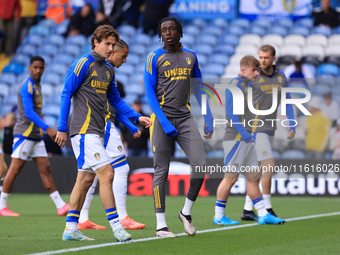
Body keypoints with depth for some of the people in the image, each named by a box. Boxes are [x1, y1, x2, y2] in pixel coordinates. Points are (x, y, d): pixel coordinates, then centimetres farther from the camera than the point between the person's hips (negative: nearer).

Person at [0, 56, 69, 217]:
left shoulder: (37, 86, 16)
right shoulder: (27, 87, -14)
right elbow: (29, 113, -23)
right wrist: (48, 129, -29)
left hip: (35, 136, 9)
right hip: (24, 134, -9)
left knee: (45, 170, 4)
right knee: (14, 170, -5)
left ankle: (60, 206, 1)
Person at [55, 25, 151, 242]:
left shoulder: (108, 70, 16)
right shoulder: (83, 64, -9)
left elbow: (115, 99, 23)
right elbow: (66, 94, -8)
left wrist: (137, 117, 11)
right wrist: (62, 128, -10)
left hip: (96, 132, 9)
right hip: (84, 130, -9)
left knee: (86, 179, 9)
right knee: (106, 174, -14)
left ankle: (71, 229, 14)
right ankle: (116, 227, -13)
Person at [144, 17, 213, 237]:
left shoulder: (190, 57, 12)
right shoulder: (155, 58, -1)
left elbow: (198, 90, 17)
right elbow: (150, 93, -5)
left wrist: (208, 118, 8)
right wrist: (163, 122, -15)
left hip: (185, 117, 3)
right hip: (162, 118, -3)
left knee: (200, 164, -10)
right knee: (162, 170, -2)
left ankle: (186, 211, 9)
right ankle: (161, 224, 3)